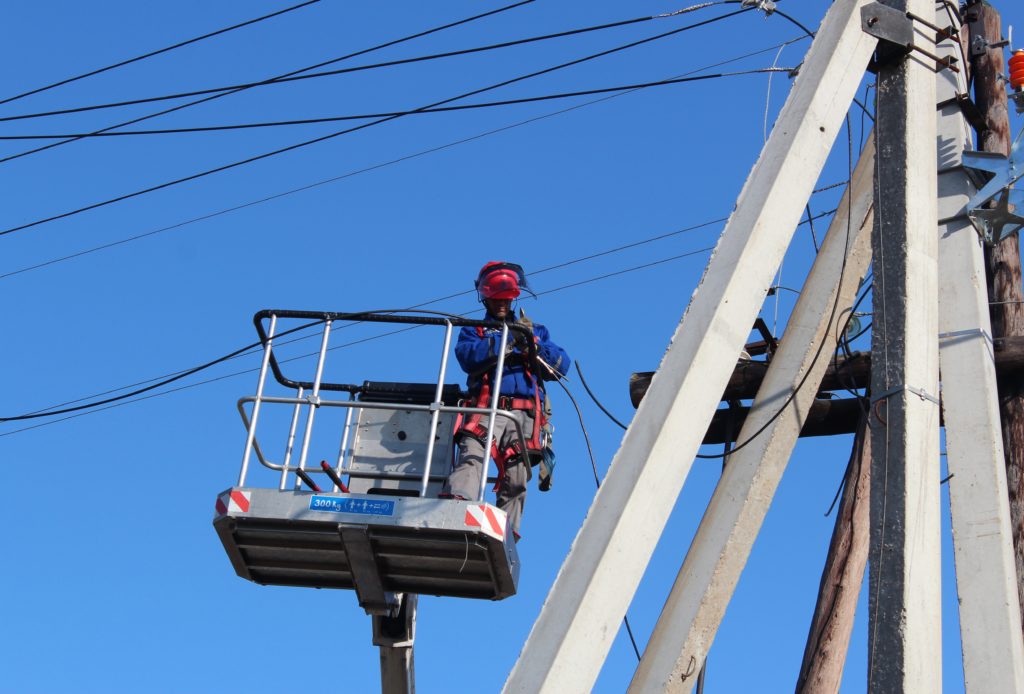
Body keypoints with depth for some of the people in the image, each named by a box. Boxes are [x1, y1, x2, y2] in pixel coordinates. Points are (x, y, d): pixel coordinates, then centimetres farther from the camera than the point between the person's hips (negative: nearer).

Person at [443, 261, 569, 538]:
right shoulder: (474, 331, 26)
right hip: (486, 409, -2)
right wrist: (507, 341, -4)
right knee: (471, 455, -28)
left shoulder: (534, 331, 30)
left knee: (516, 479, -11)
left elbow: (561, 364, 15)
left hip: (524, 414, 2)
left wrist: (532, 344, -2)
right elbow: (467, 355, 1)